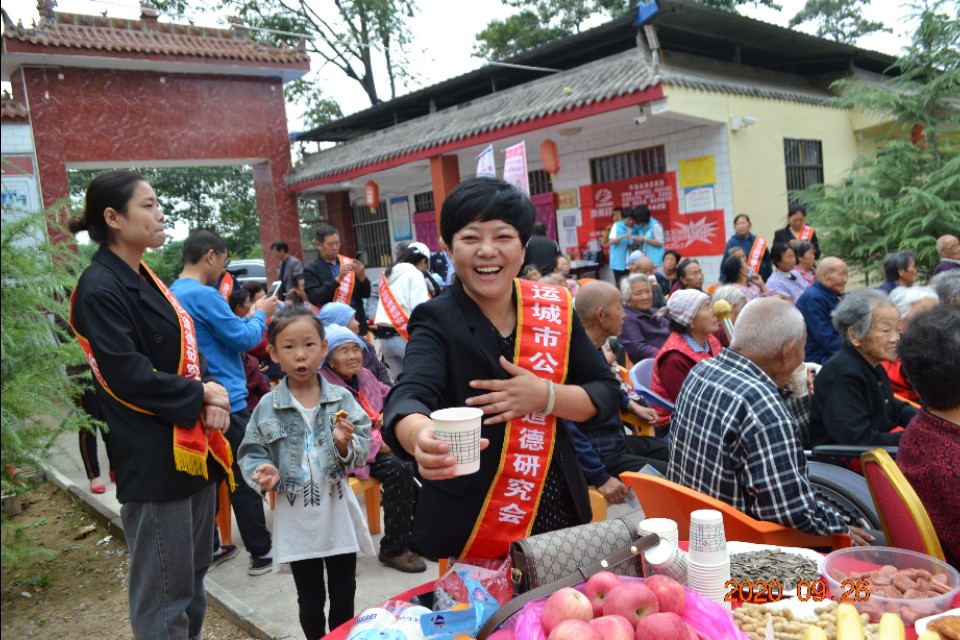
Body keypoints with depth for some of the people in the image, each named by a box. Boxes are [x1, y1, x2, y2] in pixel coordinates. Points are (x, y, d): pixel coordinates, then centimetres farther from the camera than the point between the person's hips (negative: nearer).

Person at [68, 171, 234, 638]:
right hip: (154, 457, -9)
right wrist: (200, 396, -12)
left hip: (192, 447, 9)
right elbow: (127, 376, -22)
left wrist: (211, 395, -5)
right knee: (163, 592, 3)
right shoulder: (100, 290, -14)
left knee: (193, 576, 19)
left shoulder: (145, 280, 13)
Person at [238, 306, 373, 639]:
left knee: (344, 598, 16)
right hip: (297, 522, 0)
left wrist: (346, 446, -24)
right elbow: (251, 454, -1)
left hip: (339, 516, 1)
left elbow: (363, 452, -4)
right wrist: (265, 475, -21)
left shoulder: (342, 399, -6)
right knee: (310, 601, 15)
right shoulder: (267, 407, -6)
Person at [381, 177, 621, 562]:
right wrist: (422, 437, -54)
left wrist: (546, 396, -19)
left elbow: (606, 396, 0)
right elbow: (409, 397, -31)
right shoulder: (437, 322, -13)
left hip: (556, 513, 4)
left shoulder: (554, 309, -3)